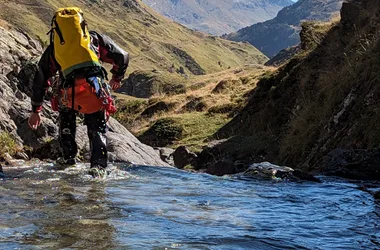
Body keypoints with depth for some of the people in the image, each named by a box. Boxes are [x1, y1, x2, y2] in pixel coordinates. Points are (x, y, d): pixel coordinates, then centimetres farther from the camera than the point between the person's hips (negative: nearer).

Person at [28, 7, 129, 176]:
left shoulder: (53, 48, 24)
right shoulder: (95, 38, 23)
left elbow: (40, 80, 26)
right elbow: (123, 57, 24)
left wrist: (36, 110, 32)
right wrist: (117, 78, 42)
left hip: (69, 92, 1)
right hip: (95, 88, -1)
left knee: (66, 121, 32)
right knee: (97, 129, 15)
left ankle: (68, 157, 34)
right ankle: (99, 165, -2)